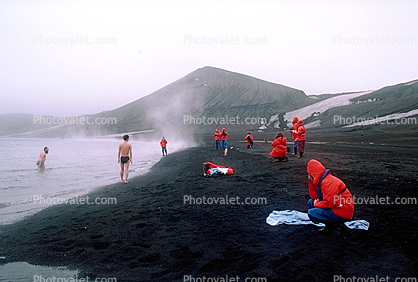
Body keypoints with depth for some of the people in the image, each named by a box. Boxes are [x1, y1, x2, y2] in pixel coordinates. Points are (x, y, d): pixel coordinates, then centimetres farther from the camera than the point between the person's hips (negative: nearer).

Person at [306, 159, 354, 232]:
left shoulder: (328, 182, -21)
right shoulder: (320, 180, 11)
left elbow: (329, 203, -26)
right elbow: (314, 197, 11)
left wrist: (316, 203, -9)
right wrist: (310, 181, 5)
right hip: (335, 207, 11)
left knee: (311, 213, -19)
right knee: (310, 203, 13)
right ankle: (329, 225, 9)